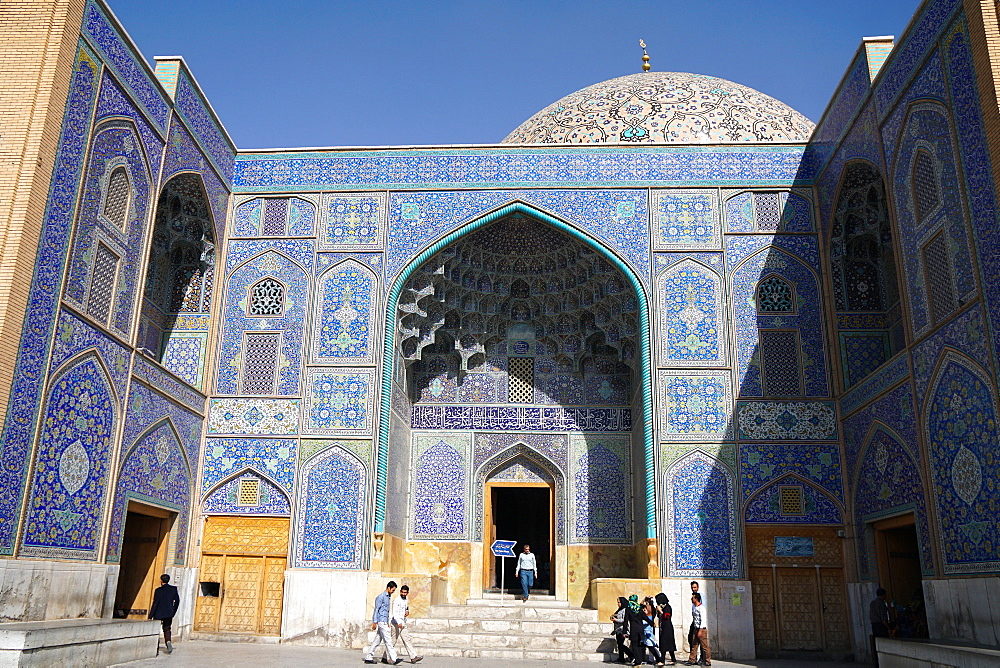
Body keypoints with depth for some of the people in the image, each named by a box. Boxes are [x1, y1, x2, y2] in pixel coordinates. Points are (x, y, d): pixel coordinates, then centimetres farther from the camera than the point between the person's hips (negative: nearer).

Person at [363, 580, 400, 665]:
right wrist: (374, 622, -18)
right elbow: (376, 609, -14)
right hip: (381, 621, -9)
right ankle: (393, 659, -9)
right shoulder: (381, 597, -10)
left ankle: (368, 658, 12)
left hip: (384, 622, 9)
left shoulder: (388, 597, 19)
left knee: (377, 640, 9)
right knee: (388, 640, -9)